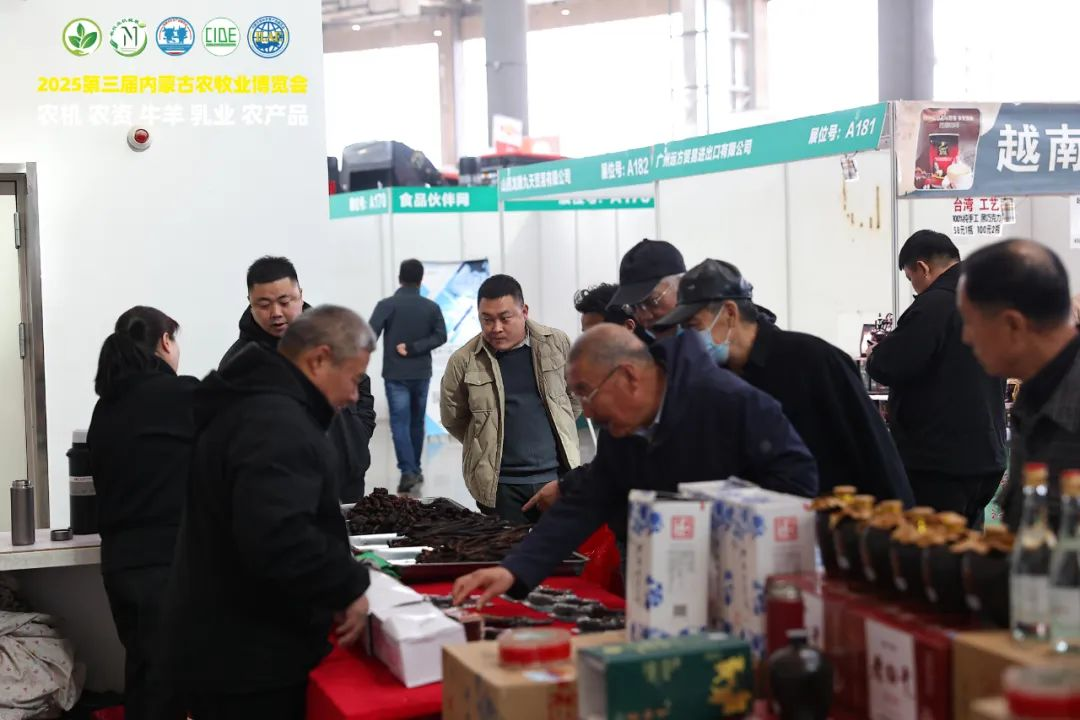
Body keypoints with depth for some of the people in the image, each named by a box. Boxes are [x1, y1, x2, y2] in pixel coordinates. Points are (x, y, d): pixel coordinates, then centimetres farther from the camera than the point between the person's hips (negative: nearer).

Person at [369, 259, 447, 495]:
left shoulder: (386, 305, -6)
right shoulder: (431, 307, 4)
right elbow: (440, 336, -5)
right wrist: (413, 349, -9)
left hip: (396, 374, -3)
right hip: (421, 374, 3)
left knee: (400, 423, -4)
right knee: (417, 422, 16)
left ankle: (408, 472, -17)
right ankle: (415, 469, 23)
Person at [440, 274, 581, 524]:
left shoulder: (556, 344, 1)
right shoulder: (463, 361, -4)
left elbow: (576, 395, 14)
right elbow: (452, 419, 8)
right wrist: (488, 446, 10)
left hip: (557, 476, 2)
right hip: (500, 485, -1)